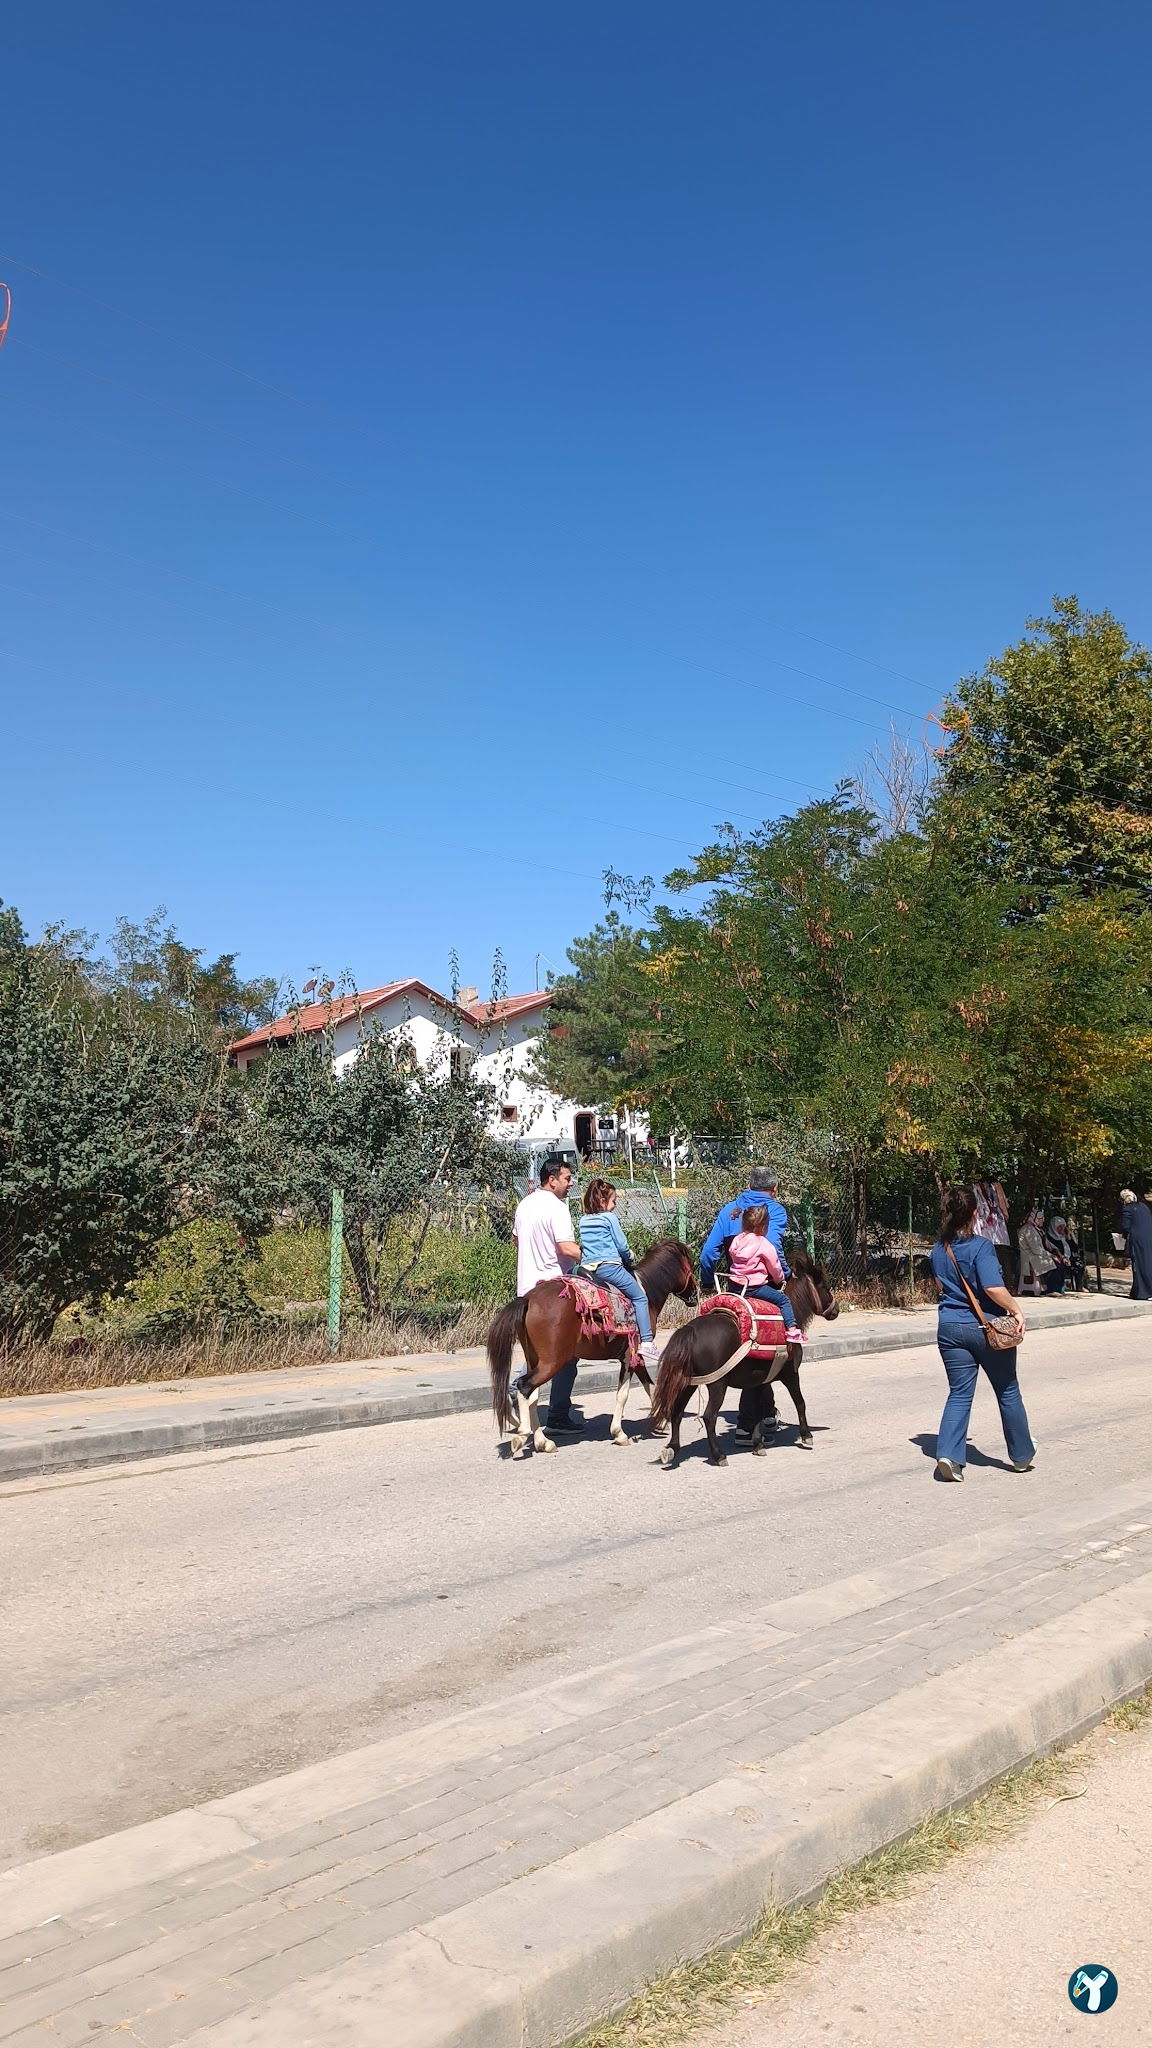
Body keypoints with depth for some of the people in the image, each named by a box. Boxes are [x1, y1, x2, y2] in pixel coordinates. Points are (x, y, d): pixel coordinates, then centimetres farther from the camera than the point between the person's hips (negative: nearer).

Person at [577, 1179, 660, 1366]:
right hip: (609, 1266, -6)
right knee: (639, 1297, 3)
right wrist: (630, 1261, 16)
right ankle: (646, 1343, -5)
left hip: (587, 1268, 6)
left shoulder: (583, 1221, 15)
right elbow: (622, 1246, -3)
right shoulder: (609, 1218, -3)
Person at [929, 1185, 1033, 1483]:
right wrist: (1016, 1311, -14)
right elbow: (994, 1288, -26)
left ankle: (948, 1454, -9)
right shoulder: (980, 1246, -16)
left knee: (959, 1393, 8)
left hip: (950, 1328, 4)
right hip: (986, 1327, -4)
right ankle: (1022, 1456, 27)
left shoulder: (938, 1251, 4)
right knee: (1008, 1392, 14)